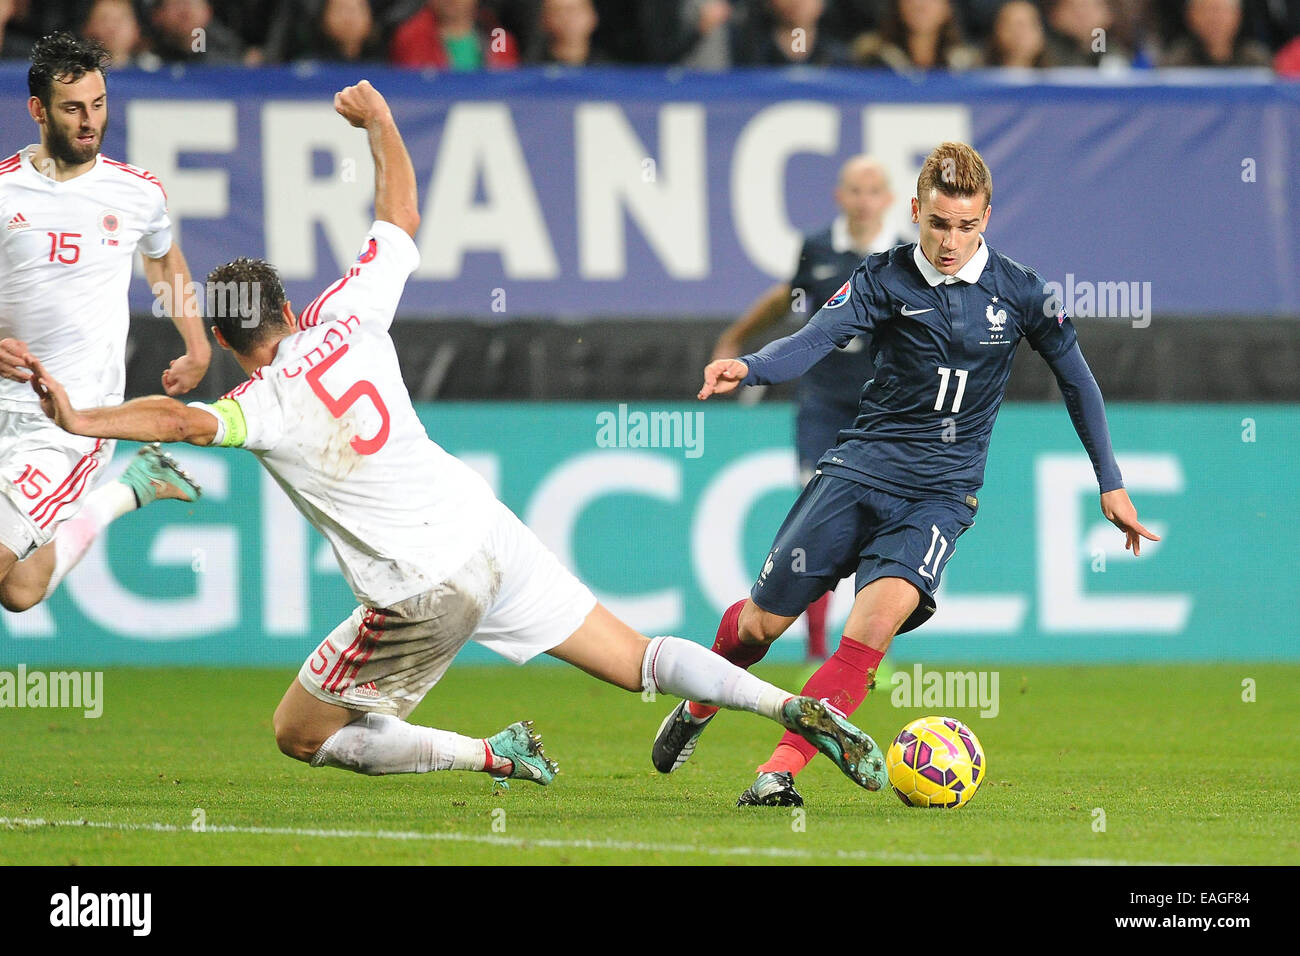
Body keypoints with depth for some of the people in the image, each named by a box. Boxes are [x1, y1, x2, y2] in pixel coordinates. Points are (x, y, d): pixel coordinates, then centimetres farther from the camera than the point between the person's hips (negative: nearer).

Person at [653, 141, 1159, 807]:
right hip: (860, 469, 1)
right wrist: (747, 369, -39)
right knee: (761, 623, 4)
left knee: (879, 619, -27)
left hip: (940, 494, -1)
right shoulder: (884, 279, -3)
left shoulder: (1020, 291, -1)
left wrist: (1110, 483, 15)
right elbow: (815, 339, -18)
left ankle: (780, 770, -26)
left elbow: (1074, 377, 13)